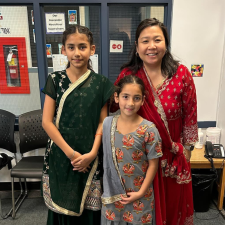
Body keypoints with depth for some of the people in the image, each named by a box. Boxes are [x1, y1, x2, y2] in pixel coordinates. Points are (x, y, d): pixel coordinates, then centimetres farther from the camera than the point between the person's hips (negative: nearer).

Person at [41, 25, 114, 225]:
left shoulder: (100, 83, -1)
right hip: (60, 156, 1)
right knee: (61, 206, 12)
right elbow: (47, 121, -5)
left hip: (90, 158, 0)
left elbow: (103, 122, 0)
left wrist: (92, 153, -11)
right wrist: (70, 153, -10)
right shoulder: (55, 80, -1)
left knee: (89, 208, 10)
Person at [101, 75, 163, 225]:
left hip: (139, 194, -2)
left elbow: (153, 164, -10)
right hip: (113, 193, 3)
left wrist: (141, 192, -11)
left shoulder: (149, 130, -16)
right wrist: (108, 189, 5)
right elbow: (107, 157, 4)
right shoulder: (108, 123, -6)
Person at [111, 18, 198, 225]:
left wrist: (187, 148, 2)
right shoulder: (128, 75, -10)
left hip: (173, 154, 1)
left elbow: (190, 114, -2)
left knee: (172, 201, 23)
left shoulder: (181, 74, -11)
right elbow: (111, 106, 3)